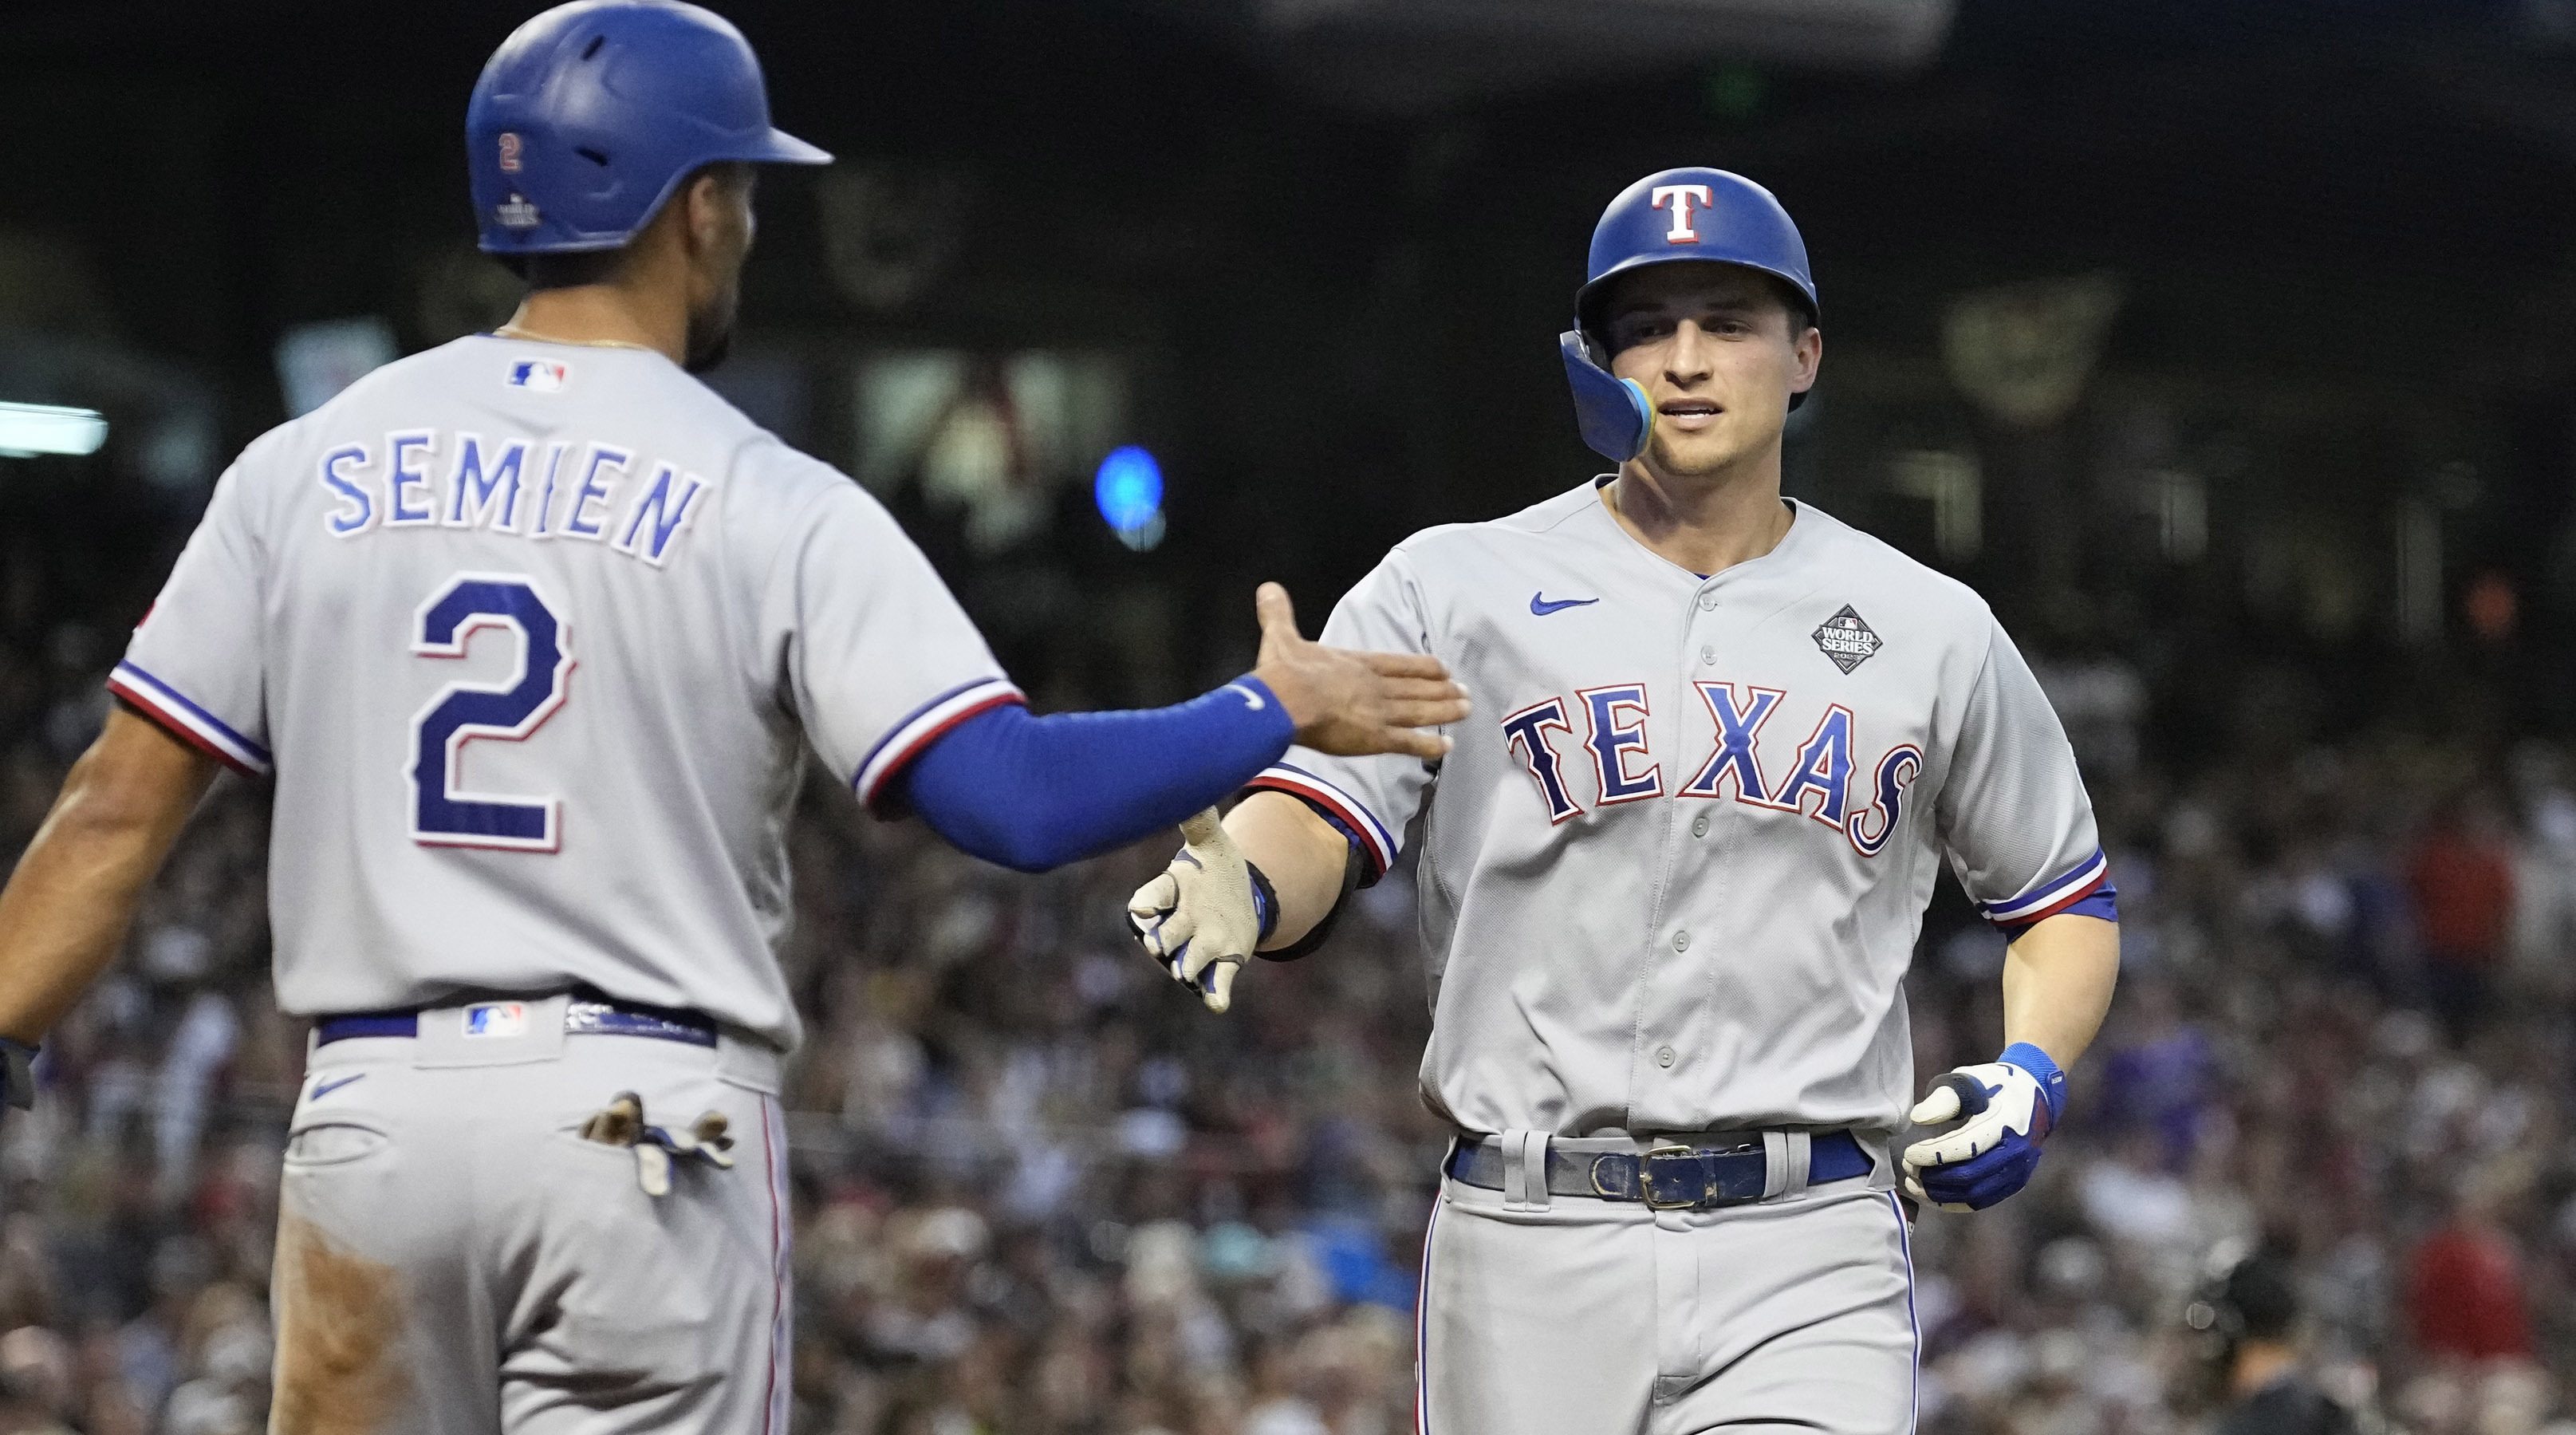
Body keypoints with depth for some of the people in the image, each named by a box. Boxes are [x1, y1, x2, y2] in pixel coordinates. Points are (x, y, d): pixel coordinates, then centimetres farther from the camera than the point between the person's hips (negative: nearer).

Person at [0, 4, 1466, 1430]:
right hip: (651, 1131, -3)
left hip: (370, 1116, 3)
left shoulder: (305, 470, 6)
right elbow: (1015, 796, -13)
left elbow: (119, 813, 3)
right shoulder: (770, 505, -4)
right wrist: (1280, 710, 1)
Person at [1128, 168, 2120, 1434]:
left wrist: (2032, 1072, 0)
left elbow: (2068, 902, 20)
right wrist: (1240, 893, -31)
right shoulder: (1453, 592, 5)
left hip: (1808, 1256, 0)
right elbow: (1318, 820, -7)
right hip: (1531, 1247, 0)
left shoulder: (1932, 633, 10)